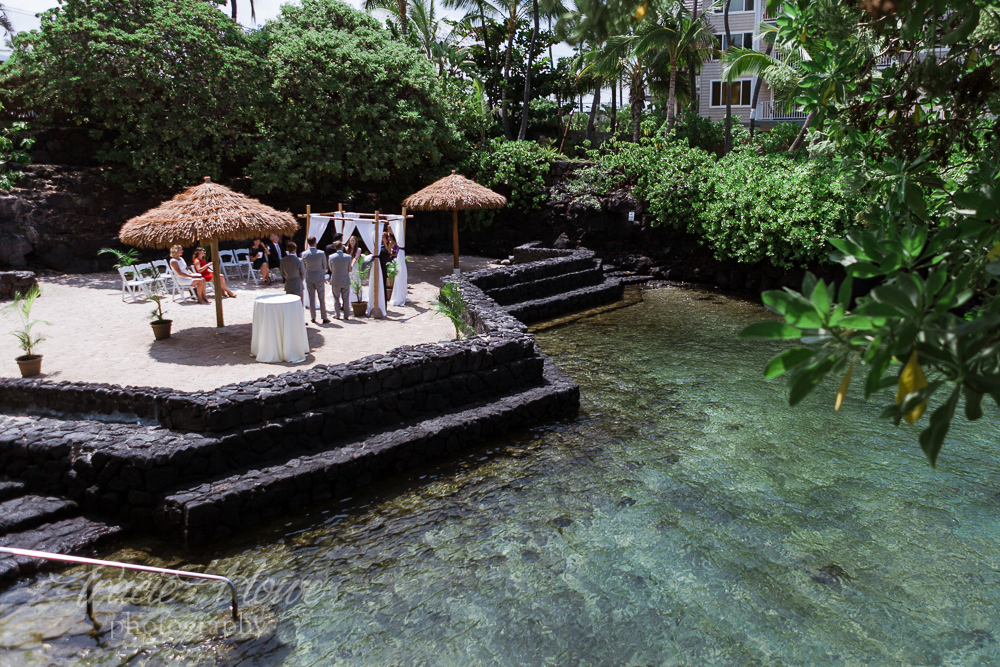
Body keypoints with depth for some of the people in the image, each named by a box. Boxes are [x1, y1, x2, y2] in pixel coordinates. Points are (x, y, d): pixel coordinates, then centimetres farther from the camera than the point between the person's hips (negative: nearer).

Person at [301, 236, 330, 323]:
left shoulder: (304, 254, -6)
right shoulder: (321, 253, -13)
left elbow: (304, 267, 6)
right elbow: (324, 266, -1)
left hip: (309, 278, 2)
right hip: (319, 278, -2)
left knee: (311, 299, 10)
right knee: (322, 298, 4)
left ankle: (313, 318, 15)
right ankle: (324, 318, 6)